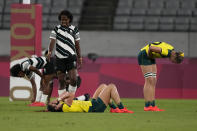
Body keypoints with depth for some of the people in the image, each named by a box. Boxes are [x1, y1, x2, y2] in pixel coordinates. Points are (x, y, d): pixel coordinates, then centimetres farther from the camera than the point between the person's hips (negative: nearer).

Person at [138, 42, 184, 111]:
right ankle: (147, 106, -13)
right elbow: (151, 48, -31)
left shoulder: (172, 50, -2)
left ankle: (152, 105, 2)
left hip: (150, 58, 9)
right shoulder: (166, 52, -30)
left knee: (153, 81, 3)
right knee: (149, 81, -12)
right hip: (144, 55, -9)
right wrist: (150, 55, -13)